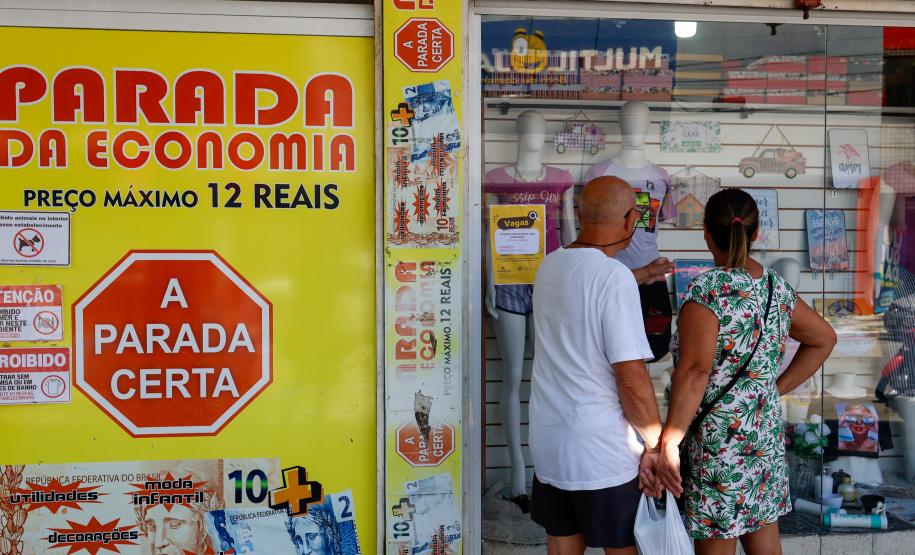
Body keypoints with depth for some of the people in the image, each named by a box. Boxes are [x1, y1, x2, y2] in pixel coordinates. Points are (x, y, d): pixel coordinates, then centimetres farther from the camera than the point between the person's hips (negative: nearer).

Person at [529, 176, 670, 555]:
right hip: (603, 451, -7)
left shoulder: (550, 265, 5)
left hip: (547, 442, 7)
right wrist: (656, 444, -9)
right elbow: (631, 376, -20)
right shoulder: (614, 275, -18)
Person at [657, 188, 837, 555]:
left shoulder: (707, 290, -17)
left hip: (718, 443, -7)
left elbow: (694, 371, -25)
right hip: (766, 436, 7)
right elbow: (824, 338, 19)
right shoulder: (776, 287, 5)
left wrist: (668, 444, -22)